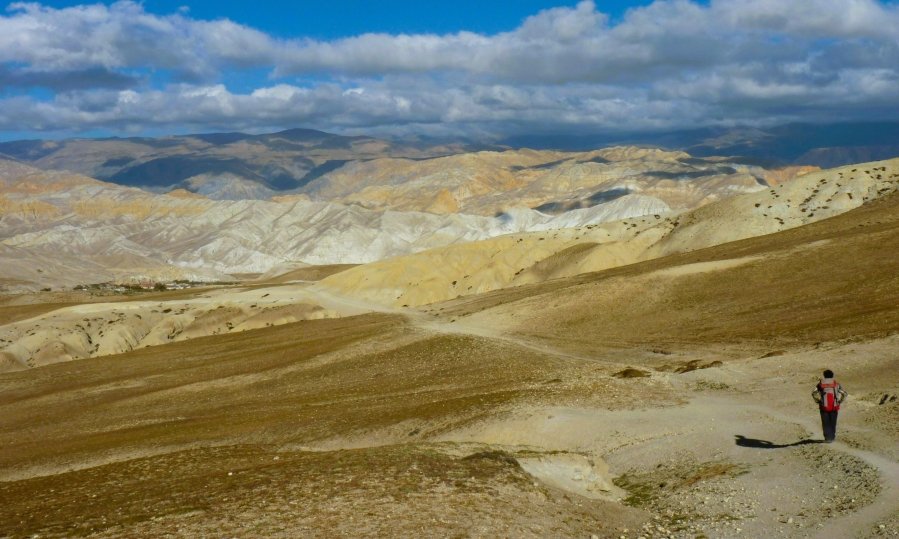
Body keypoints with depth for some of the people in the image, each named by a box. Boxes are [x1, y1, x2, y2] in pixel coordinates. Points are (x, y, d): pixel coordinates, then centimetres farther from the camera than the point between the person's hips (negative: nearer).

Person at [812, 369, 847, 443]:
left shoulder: (821, 384, 1)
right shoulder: (836, 384, 3)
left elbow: (814, 393, -13)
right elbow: (844, 394, -4)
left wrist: (818, 401, -1)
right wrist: (839, 401, 6)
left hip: (824, 407, -1)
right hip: (834, 407, 1)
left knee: (826, 423, 3)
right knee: (833, 423, 14)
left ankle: (828, 438, -3)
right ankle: (832, 437, 20)